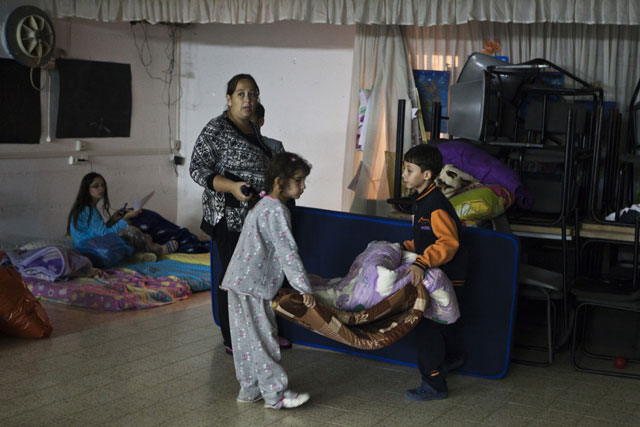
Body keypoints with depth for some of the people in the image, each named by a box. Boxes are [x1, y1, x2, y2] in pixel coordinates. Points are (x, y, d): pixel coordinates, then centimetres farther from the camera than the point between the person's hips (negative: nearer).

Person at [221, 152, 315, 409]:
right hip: (252, 285, -10)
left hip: (240, 282, 10)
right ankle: (275, 394, 4)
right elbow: (288, 251, -20)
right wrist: (304, 288, -19)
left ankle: (249, 390, 23)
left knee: (247, 338, 14)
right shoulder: (276, 211, -15)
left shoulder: (264, 205, 17)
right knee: (262, 338, -3)